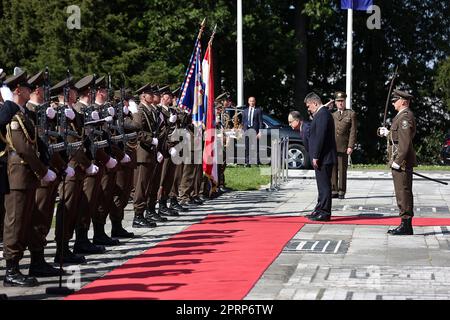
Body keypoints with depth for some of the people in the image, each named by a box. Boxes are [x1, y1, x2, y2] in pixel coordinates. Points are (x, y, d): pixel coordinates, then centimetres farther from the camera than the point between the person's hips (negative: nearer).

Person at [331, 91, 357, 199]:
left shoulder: (351, 114, 7)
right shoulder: (332, 115, 20)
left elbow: (353, 131, 0)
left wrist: (351, 146, -8)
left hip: (343, 147, -4)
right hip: (331, 147, 4)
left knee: (342, 170, -3)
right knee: (332, 170, 2)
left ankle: (341, 192, 2)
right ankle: (334, 191, 8)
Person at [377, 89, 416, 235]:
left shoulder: (406, 116, -15)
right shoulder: (402, 116, 18)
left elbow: (405, 141, -22)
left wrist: (397, 161, -23)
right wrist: (388, 134, 24)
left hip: (402, 163, -11)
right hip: (400, 162, 11)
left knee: (404, 193, -7)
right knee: (402, 193, 12)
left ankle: (406, 226, -5)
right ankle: (405, 224, 17)